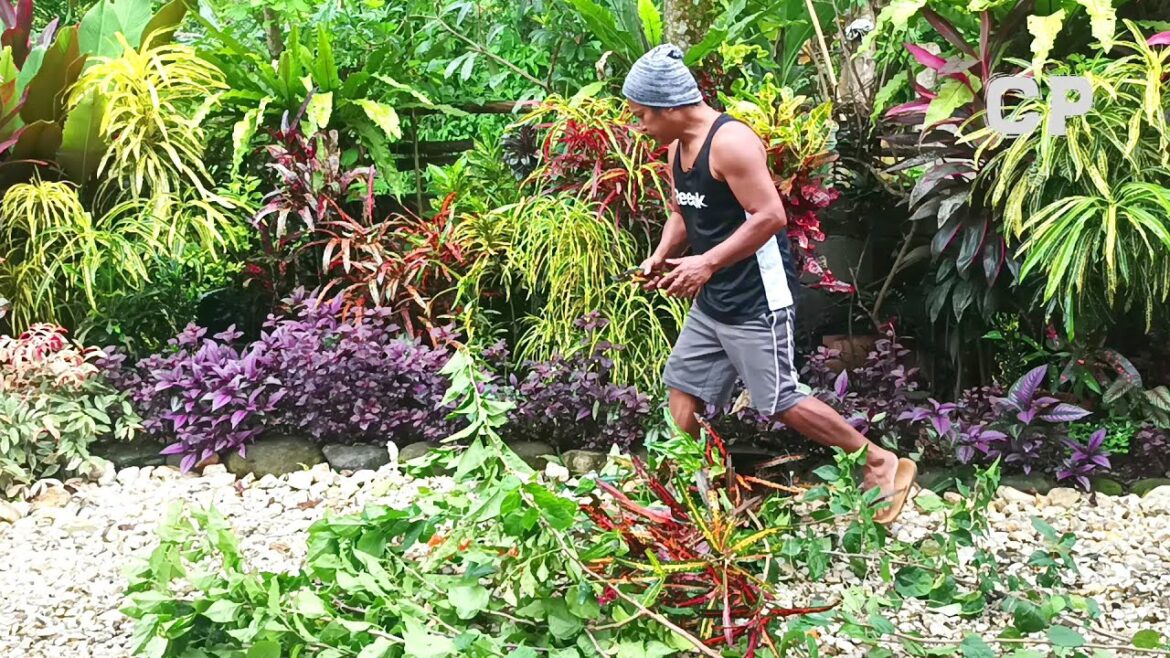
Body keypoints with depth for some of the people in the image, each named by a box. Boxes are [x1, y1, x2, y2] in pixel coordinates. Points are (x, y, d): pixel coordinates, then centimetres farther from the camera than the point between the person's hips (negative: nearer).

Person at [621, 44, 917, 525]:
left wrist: (707, 263, -27)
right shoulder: (676, 149, 8)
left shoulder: (731, 142, -21)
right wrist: (662, 255, 4)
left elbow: (770, 216, -26)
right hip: (712, 299, 9)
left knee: (780, 402, -6)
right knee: (683, 385, 12)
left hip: (756, 298, -9)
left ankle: (881, 464, 7)